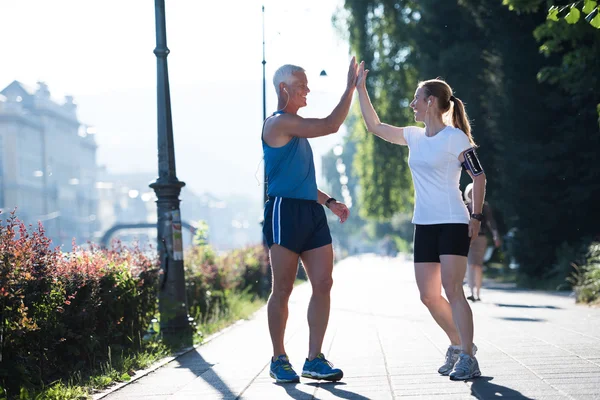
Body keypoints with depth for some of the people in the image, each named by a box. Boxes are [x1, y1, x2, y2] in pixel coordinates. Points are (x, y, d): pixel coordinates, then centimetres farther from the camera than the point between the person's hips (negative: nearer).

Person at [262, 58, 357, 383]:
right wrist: (351, 87, -7)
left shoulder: (296, 126, 22)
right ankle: (279, 360, 6)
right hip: (286, 211, -9)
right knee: (283, 289, -2)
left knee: (323, 284, 0)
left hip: (311, 211, 9)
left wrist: (328, 201, 22)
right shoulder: (279, 123, -8)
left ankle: (314, 359, 3)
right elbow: (331, 125, -15)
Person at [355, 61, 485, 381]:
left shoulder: (456, 137, -8)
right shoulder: (414, 136, 11)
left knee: (452, 289, -16)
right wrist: (360, 88, 15)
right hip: (424, 225, 7)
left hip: (453, 223, -7)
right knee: (429, 296, 5)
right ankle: (458, 346, 22)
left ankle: (468, 359, -14)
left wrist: (476, 216, -13)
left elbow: (479, 177, -6)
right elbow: (375, 126, 19)